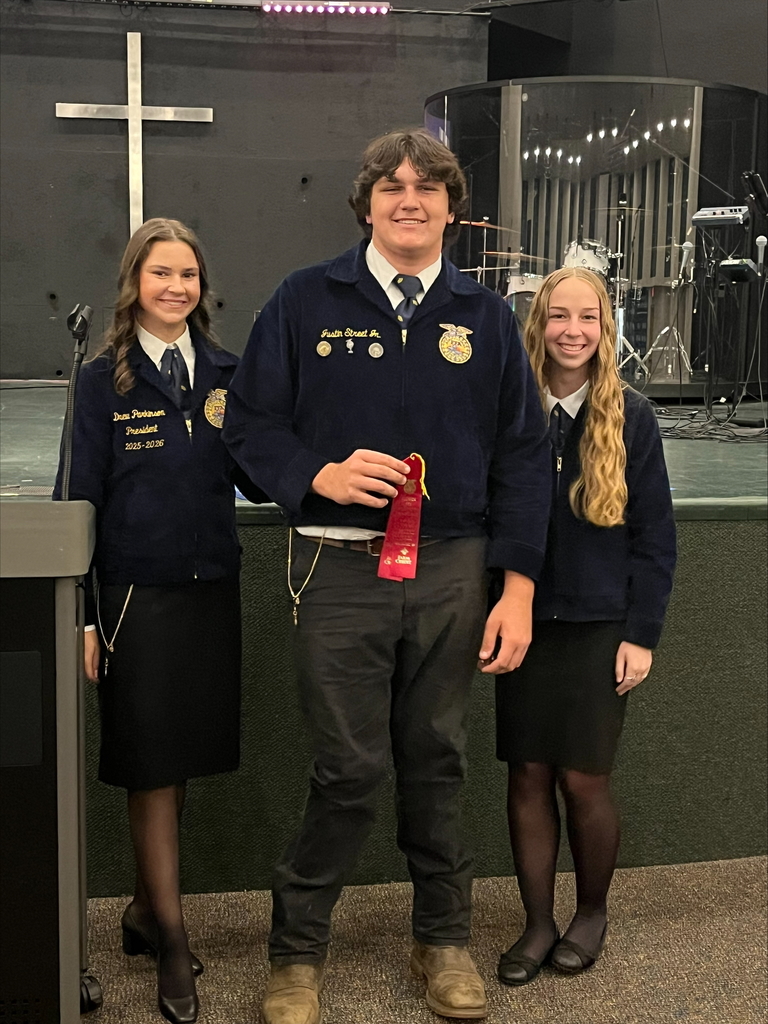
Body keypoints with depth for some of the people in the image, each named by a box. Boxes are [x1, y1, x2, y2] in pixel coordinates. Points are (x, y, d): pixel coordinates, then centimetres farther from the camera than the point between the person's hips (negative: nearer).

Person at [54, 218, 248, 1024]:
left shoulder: (228, 374, 7)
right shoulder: (103, 381, -1)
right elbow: (80, 498, -2)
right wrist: (80, 617, -6)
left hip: (212, 589, 3)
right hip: (137, 594, -3)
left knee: (179, 762, 11)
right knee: (151, 768, 2)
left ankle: (146, 908, 29)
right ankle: (173, 947, 12)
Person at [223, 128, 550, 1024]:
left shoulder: (485, 316, 9)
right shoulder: (307, 301, 4)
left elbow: (522, 453, 9)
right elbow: (250, 421, 4)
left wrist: (518, 585, 2)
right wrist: (320, 476, -15)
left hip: (452, 568, 2)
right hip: (340, 569, -2)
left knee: (436, 761, 11)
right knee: (348, 768, 0)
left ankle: (443, 939, 30)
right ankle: (296, 949, 21)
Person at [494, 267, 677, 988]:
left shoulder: (630, 417, -2)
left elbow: (655, 535, 0)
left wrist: (641, 633, -5)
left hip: (598, 628, -1)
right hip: (524, 622, 1)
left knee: (583, 780, 2)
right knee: (527, 777, 5)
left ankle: (591, 914, 26)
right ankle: (538, 923, 21)